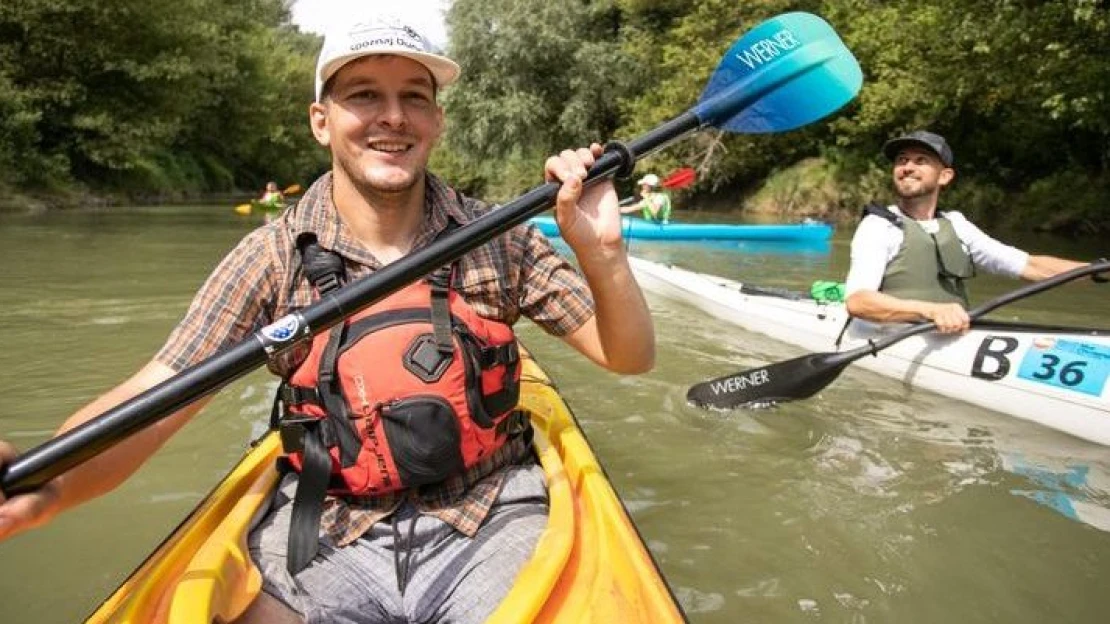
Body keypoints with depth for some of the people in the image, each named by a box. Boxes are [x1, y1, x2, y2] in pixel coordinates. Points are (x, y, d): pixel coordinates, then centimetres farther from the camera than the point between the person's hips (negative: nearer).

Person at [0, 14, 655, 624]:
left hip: (490, 527, 1)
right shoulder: (274, 257, -5)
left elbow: (630, 359, -2)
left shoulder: (500, 240, -4)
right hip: (324, 540, 0)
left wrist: (601, 252, -21)